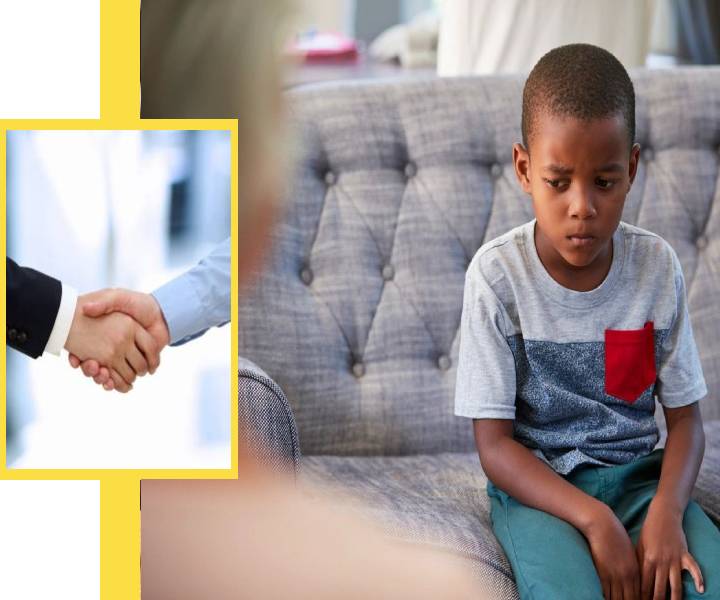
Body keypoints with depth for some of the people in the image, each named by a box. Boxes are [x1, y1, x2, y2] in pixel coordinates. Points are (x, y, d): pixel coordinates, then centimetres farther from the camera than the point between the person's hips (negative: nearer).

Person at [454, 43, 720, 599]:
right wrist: (593, 520, -24)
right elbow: (494, 443, -10)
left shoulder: (657, 266, -3)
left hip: (638, 474, 3)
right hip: (536, 485, -3)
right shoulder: (497, 275, -11)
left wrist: (666, 511, -19)